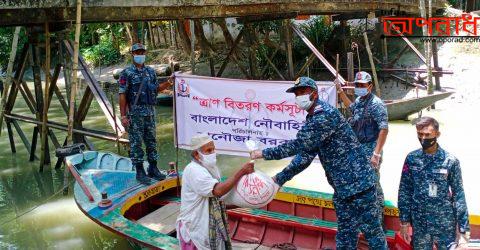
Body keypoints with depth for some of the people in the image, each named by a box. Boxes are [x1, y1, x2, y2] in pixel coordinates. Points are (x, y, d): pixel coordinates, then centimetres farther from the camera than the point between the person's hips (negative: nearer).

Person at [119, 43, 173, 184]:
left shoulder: (151, 72, 11)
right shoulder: (127, 73, -5)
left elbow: (155, 89, 20)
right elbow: (122, 95, -8)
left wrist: (168, 83, 3)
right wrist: (123, 115, -13)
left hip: (150, 112, 5)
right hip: (135, 113, -5)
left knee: (151, 140, 10)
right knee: (136, 142, 0)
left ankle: (153, 169, 20)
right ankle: (140, 172, 8)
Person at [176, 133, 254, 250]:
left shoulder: (209, 168, 7)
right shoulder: (193, 170, -22)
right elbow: (219, 190, -33)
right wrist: (241, 172, -29)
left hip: (209, 225, 9)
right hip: (195, 228, -8)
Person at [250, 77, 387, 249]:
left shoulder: (326, 114, -20)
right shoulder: (313, 119, 11)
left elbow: (298, 145, -23)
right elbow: (305, 155, 11)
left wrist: (264, 154, -15)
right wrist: (280, 178, 5)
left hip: (358, 181, -9)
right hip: (341, 186, 9)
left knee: (371, 229, 2)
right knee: (345, 231, 16)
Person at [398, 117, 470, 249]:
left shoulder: (450, 161, -8)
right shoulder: (411, 158, -2)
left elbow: (458, 195, -6)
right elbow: (405, 191, 2)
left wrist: (464, 228, -8)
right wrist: (404, 221, 0)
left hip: (445, 224, -2)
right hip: (419, 223, 2)